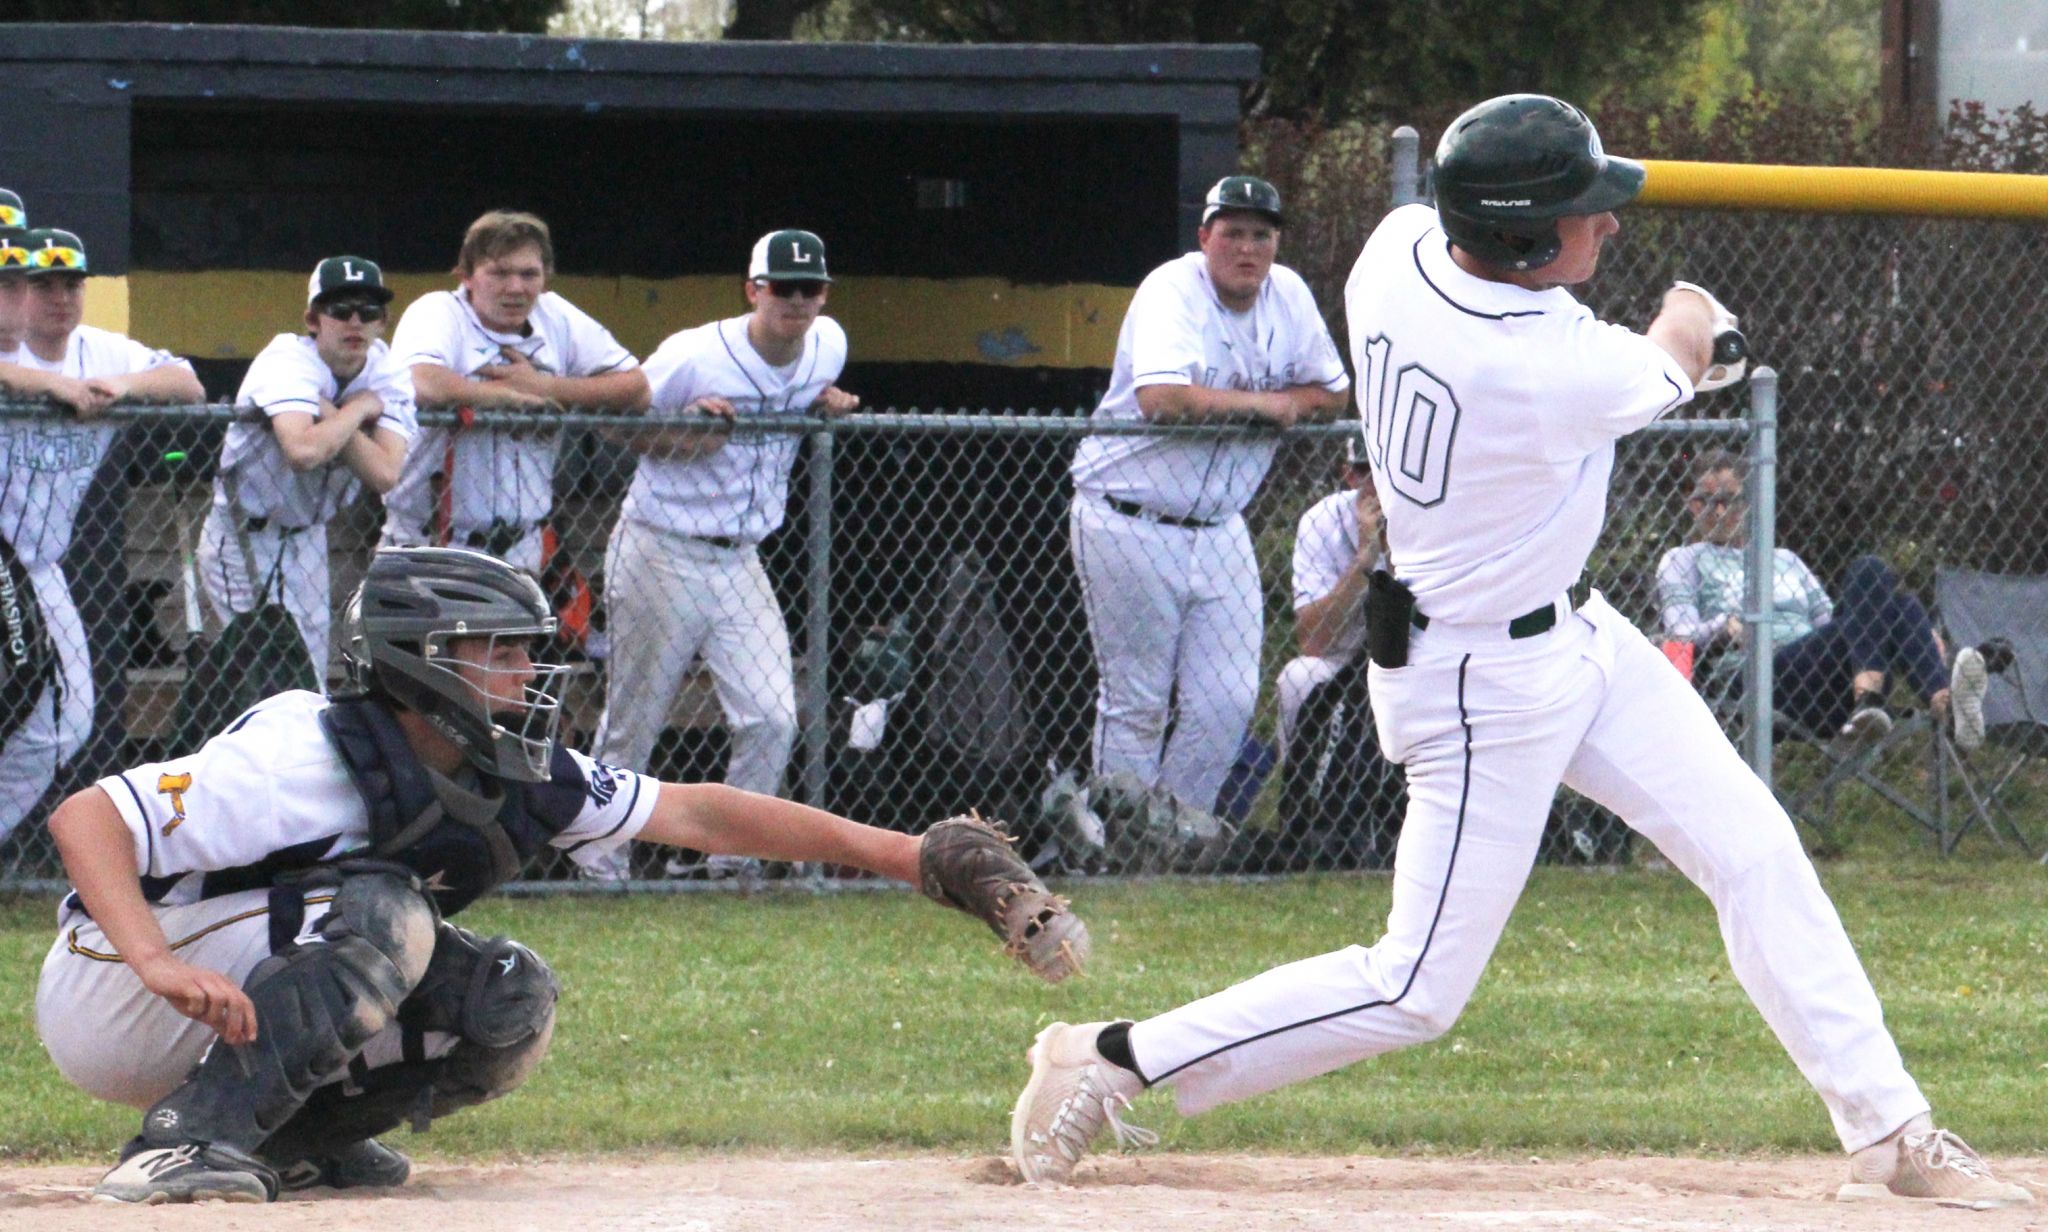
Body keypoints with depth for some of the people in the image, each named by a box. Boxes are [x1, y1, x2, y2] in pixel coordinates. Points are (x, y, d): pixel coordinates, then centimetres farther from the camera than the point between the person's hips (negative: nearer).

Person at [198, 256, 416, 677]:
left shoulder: (387, 374, -8)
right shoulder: (290, 361, -24)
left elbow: (385, 475, -23)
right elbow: (303, 451, -44)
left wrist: (330, 412, -29)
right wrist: (359, 408, -27)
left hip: (307, 539, 7)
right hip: (244, 539, -7)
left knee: (310, 679, 13)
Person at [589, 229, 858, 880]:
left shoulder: (828, 346, 1)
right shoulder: (694, 357, -17)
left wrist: (826, 406, -1)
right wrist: (679, 439, -24)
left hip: (740, 563, 5)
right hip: (660, 556, -5)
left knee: (771, 720, -7)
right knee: (631, 727, 4)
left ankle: (730, 861, 7)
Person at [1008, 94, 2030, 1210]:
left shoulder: (1395, 252, -11)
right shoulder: (1556, 375, -33)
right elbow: (1676, 364, -8)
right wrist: (1688, 324, 16)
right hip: (1489, 687, -9)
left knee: (1755, 852, 8)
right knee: (1417, 991, -1)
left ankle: (1887, 1131, 13)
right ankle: (1109, 1060, 9)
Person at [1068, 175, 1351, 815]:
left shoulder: (1288, 296, 5)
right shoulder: (1171, 291, -16)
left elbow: (1331, 391, 14)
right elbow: (1161, 398, -31)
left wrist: (1282, 404, -8)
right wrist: (1261, 403, -19)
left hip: (1219, 528, 6)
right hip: (1131, 524, -6)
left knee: (1228, 701, 0)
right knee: (1136, 702, 0)